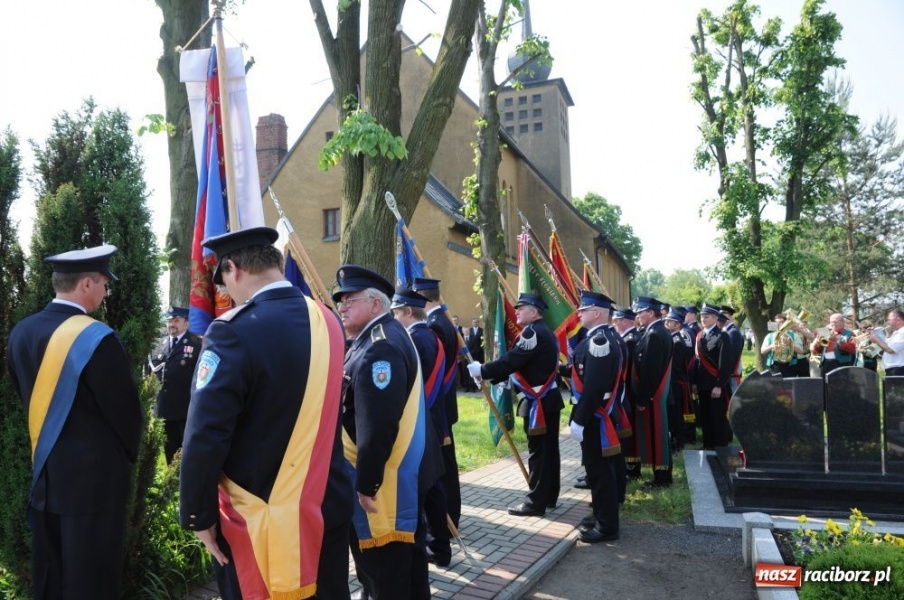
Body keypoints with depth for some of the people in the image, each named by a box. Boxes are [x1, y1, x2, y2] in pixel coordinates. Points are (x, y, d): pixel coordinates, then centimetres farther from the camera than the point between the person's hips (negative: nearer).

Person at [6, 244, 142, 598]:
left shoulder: (20, 332, 1)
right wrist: (126, 457, 5)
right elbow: (126, 410, -15)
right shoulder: (97, 338, -21)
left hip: (44, 473, 7)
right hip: (94, 477, -7)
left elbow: (26, 398, 11)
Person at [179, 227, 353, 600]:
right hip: (330, 504, 6)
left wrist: (198, 514, -9)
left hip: (260, 518, -5)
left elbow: (205, 435, -20)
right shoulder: (328, 321, 0)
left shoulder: (234, 331, -20)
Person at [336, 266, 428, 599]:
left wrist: (366, 483, -23)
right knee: (403, 556, 21)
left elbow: (377, 425, -28)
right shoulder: (378, 338, 12)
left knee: (384, 562, 2)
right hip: (395, 476, 11)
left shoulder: (380, 349, -23)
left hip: (383, 481, -11)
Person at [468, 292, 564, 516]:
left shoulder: (533, 332, -17)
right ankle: (549, 496, 24)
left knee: (538, 452, -4)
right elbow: (519, 365, 14)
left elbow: (510, 361, -23)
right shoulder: (543, 332, 16)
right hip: (548, 399, 10)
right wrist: (490, 377, 7)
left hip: (538, 402, -10)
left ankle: (536, 502, 3)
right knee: (549, 450, 15)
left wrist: (482, 370, -13)